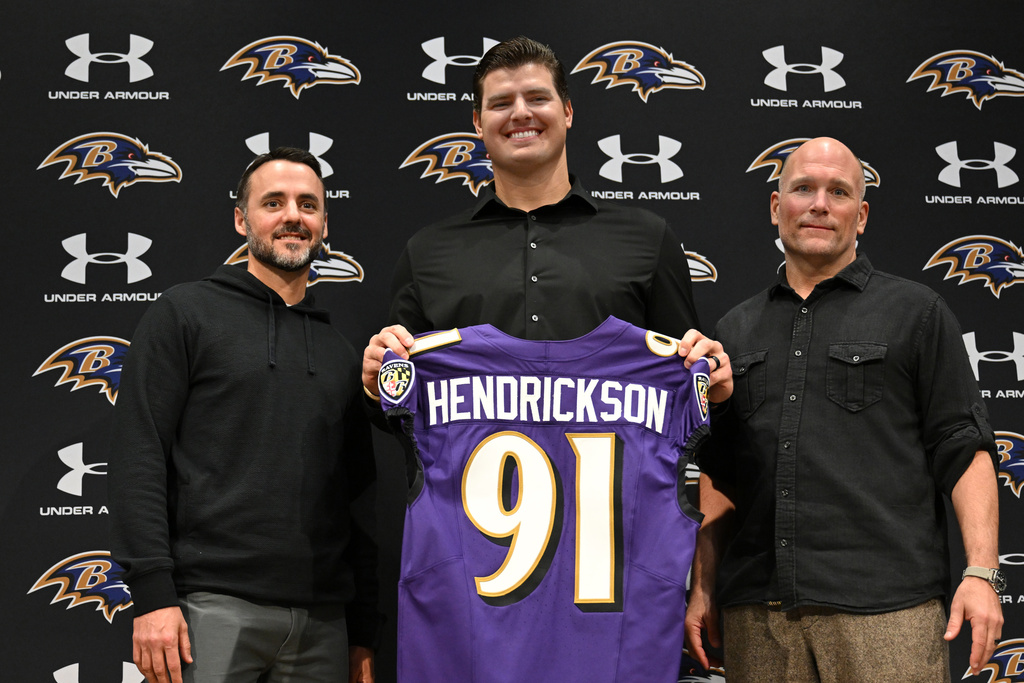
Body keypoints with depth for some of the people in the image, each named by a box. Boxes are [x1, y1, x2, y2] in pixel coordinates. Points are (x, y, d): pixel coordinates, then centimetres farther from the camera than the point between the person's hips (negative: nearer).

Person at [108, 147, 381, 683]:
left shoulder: (340, 352, 18)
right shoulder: (184, 313, 4)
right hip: (212, 608, -4)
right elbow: (139, 456, -5)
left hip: (322, 622, 5)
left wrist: (364, 635, 13)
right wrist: (152, 593, -14)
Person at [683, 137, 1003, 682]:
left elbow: (964, 451, 1)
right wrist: (702, 589, 11)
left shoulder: (915, 312, 7)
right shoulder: (737, 330, 18)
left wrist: (981, 574, -10)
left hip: (884, 605, -3)